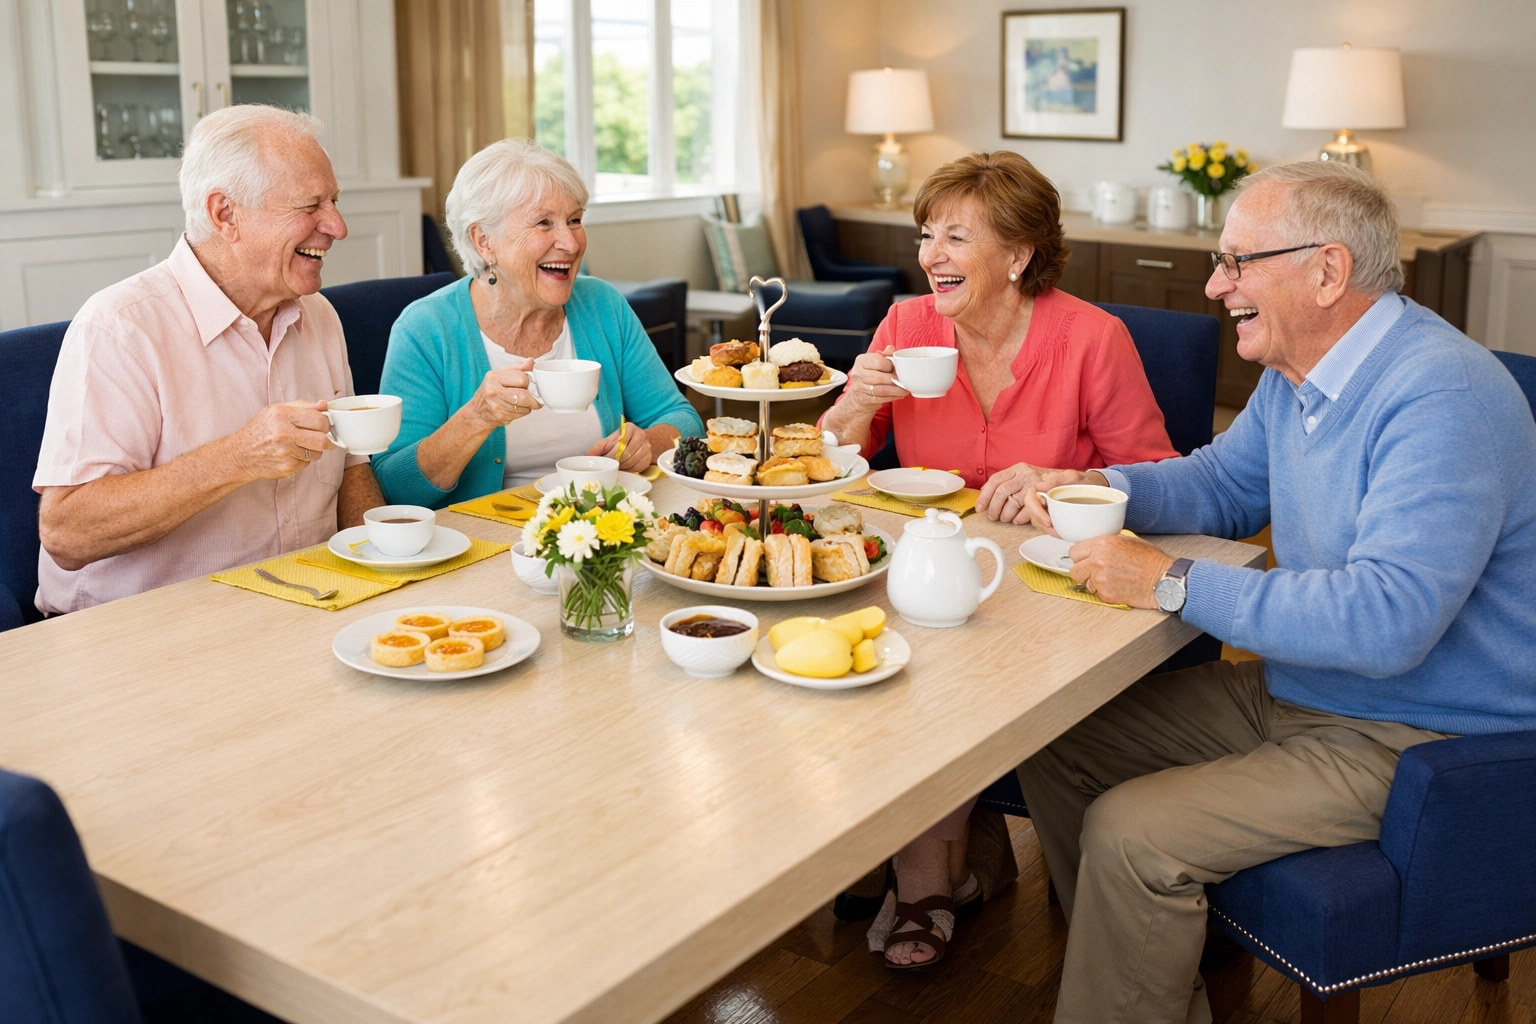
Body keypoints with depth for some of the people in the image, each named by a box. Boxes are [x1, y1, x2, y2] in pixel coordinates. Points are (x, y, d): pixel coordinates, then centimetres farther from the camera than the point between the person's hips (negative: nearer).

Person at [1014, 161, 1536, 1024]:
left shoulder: (1443, 396, -26)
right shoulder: (1298, 372, 5)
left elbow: (1386, 619, -36)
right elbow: (1223, 484, 21)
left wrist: (1174, 584, -29)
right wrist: (1104, 487, 0)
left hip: (1412, 743, -9)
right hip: (1292, 688, 10)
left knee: (1130, 835, -23)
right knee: (1053, 746, 5)